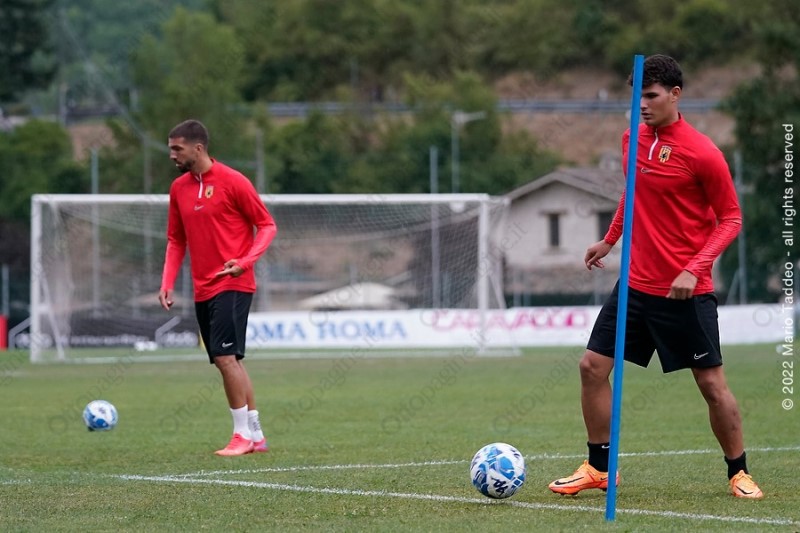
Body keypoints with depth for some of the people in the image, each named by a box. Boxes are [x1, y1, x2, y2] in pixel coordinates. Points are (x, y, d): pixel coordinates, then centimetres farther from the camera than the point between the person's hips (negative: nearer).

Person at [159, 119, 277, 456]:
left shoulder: (232, 182, -9)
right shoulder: (179, 188, 10)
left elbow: (267, 226, -5)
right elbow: (176, 241, 17)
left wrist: (245, 261, -20)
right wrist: (167, 284, 5)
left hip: (232, 286, -7)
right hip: (203, 290, 7)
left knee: (226, 357, -14)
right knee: (228, 361, 9)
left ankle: (243, 435, -4)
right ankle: (255, 435, 17)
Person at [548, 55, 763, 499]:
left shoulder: (702, 153, -14)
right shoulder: (632, 139, 5)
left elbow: (730, 217, -9)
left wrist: (694, 268, -19)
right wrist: (610, 240, 18)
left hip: (686, 292, -6)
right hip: (636, 283, 6)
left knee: (712, 383, -1)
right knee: (592, 366, 0)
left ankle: (739, 474, 16)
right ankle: (599, 468, 12)